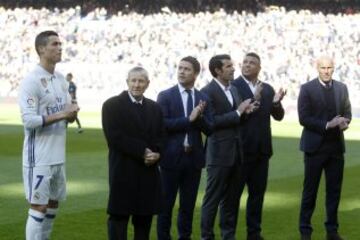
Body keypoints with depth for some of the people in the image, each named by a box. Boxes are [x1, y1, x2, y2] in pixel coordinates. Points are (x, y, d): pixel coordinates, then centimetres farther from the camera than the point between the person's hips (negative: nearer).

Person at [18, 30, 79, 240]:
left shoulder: (61, 80, 11)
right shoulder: (31, 81, -14)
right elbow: (29, 120, -20)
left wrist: (72, 113, -7)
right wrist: (61, 114, -20)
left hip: (58, 156, 8)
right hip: (39, 157, -8)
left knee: (53, 204, 15)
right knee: (38, 207, -5)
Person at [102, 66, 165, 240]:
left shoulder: (155, 108, 14)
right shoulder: (112, 105, -3)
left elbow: (160, 139, 12)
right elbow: (114, 137, -13)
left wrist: (156, 154, -10)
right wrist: (142, 152, -16)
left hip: (149, 172, 5)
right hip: (123, 172, -5)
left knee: (144, 219, 8)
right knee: (119, 216, -2)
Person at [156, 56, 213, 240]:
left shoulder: (203, 98, 7)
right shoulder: (165, 96, -3)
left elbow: (209, 129, 2)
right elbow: (162, 124, -14)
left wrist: (200, 117, -16)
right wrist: (189, 119, -19)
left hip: (194, 157, 3)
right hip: (172, 156, -3)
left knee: (188, 204, 10)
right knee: (166, 204, 3)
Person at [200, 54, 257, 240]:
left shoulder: (233, 89, 13)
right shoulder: (208, 92, -12)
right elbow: (212, 122, -20)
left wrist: (245, 110, -3)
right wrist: (238, 112, -18)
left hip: (236, 152, 8)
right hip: (219, 153, -7)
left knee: (231, 199, 13)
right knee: (212, 199, -1)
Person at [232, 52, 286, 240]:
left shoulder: (268, 89, 11)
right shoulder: (232, 86, -8)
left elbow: (278, 117, 8)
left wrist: (276, 103, -12)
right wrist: (253, 100, -29)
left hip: (261, 149, 6)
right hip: (240, 148, -6)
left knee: (257, 192, 11)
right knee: (233, 193, 2)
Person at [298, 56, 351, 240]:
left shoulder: (342, 88, 8)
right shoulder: (307, 89, -6)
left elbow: (347, 112, 13)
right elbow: (304, 118, -12)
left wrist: (345, 123, -10)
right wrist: (327, 125, -21)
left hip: (336, 146, 4)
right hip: (315, 146, -4)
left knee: (334, 190, 7)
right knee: (310, 190, 3)